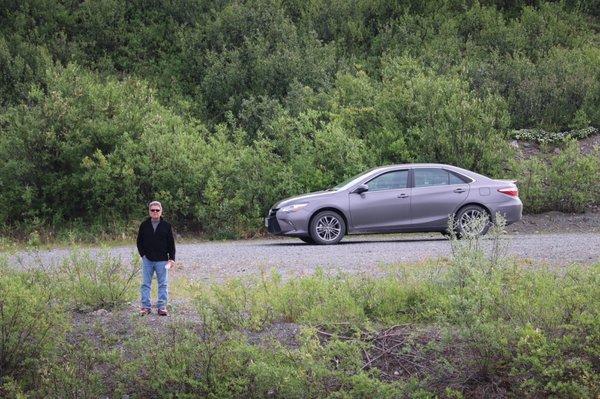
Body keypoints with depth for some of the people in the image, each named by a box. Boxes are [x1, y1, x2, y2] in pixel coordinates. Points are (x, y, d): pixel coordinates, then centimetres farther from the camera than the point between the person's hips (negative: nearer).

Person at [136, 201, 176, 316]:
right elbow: (139, 242, 12)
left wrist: (171, 258, -1)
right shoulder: (144, 225, 6)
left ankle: (162, 307, 7)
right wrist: (142, 254, 0)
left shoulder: (166, 226, 3)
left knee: (163, 284, 1)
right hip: (147, 260, 1)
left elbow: (171, 244, 5)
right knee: (146, 284, 3)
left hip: (162, 260, -1)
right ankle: (146, 307, 9)